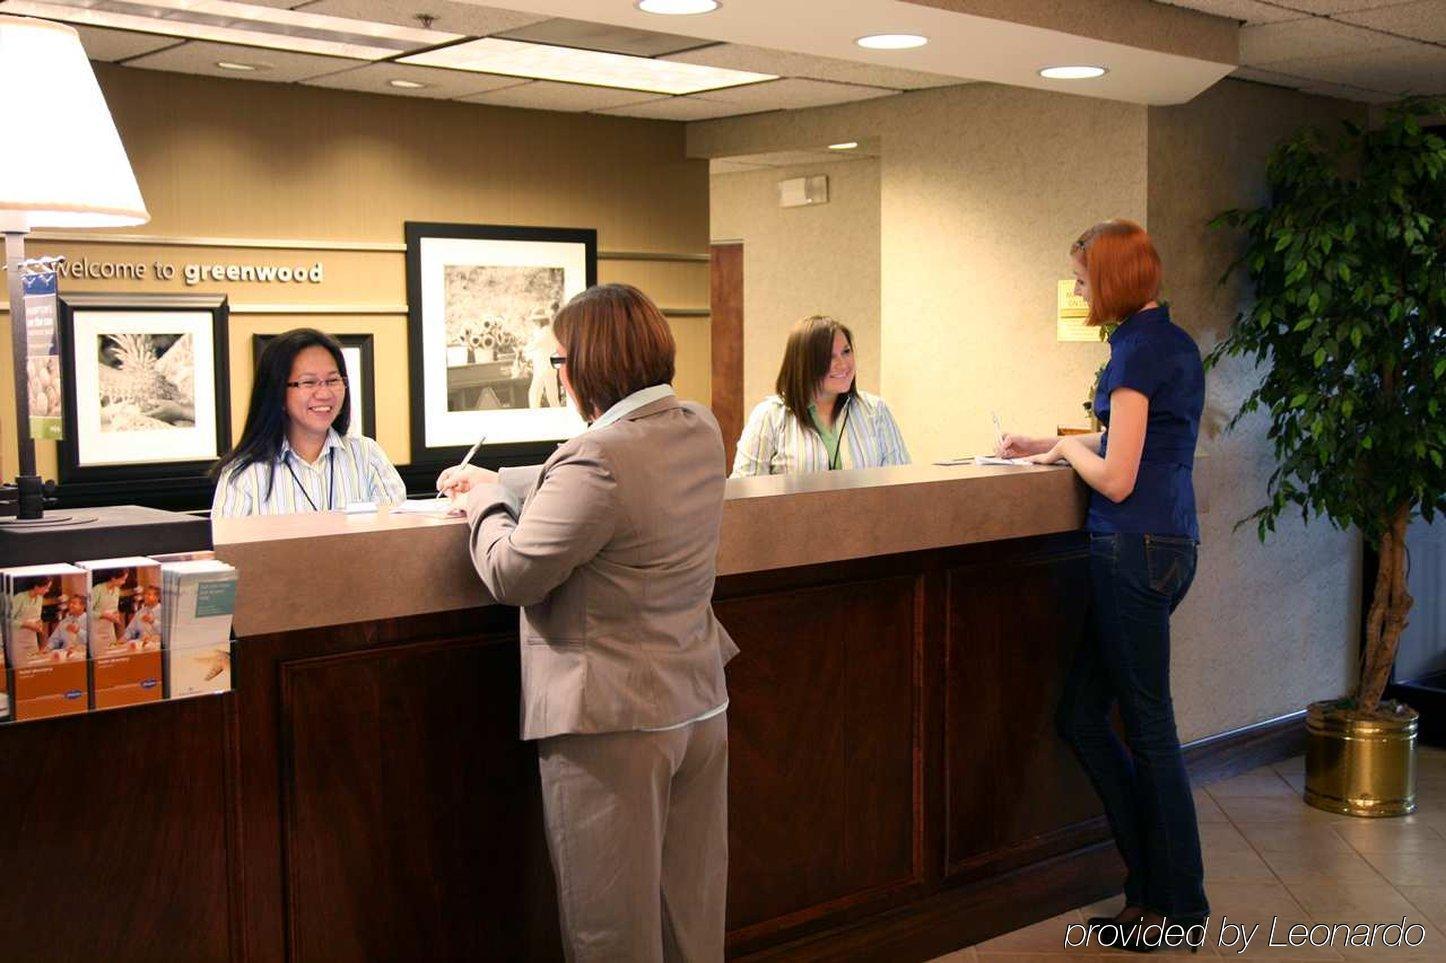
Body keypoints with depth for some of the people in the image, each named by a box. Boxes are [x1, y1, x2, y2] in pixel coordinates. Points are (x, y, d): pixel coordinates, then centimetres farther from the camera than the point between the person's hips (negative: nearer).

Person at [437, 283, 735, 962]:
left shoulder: (598, 459, -24)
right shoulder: (700, 431, 2)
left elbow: (511, 574, -16)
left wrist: (487, 501, 2)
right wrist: (499, 489, 15)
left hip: (614, 726, -8)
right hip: (699, 705, 8)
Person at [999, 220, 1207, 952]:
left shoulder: (1138, 350, -15)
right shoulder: (1174, 342, 14)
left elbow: (1116, 478, -18)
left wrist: (1070, 447, 0)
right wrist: (1052, 445, 20)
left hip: (1137, 551, -10)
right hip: (1169, 545, 10)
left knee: (1148, 726, 3)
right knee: (1081, 715, 14)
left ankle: (1179, 904, 18)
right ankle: (1155, 883, 22)